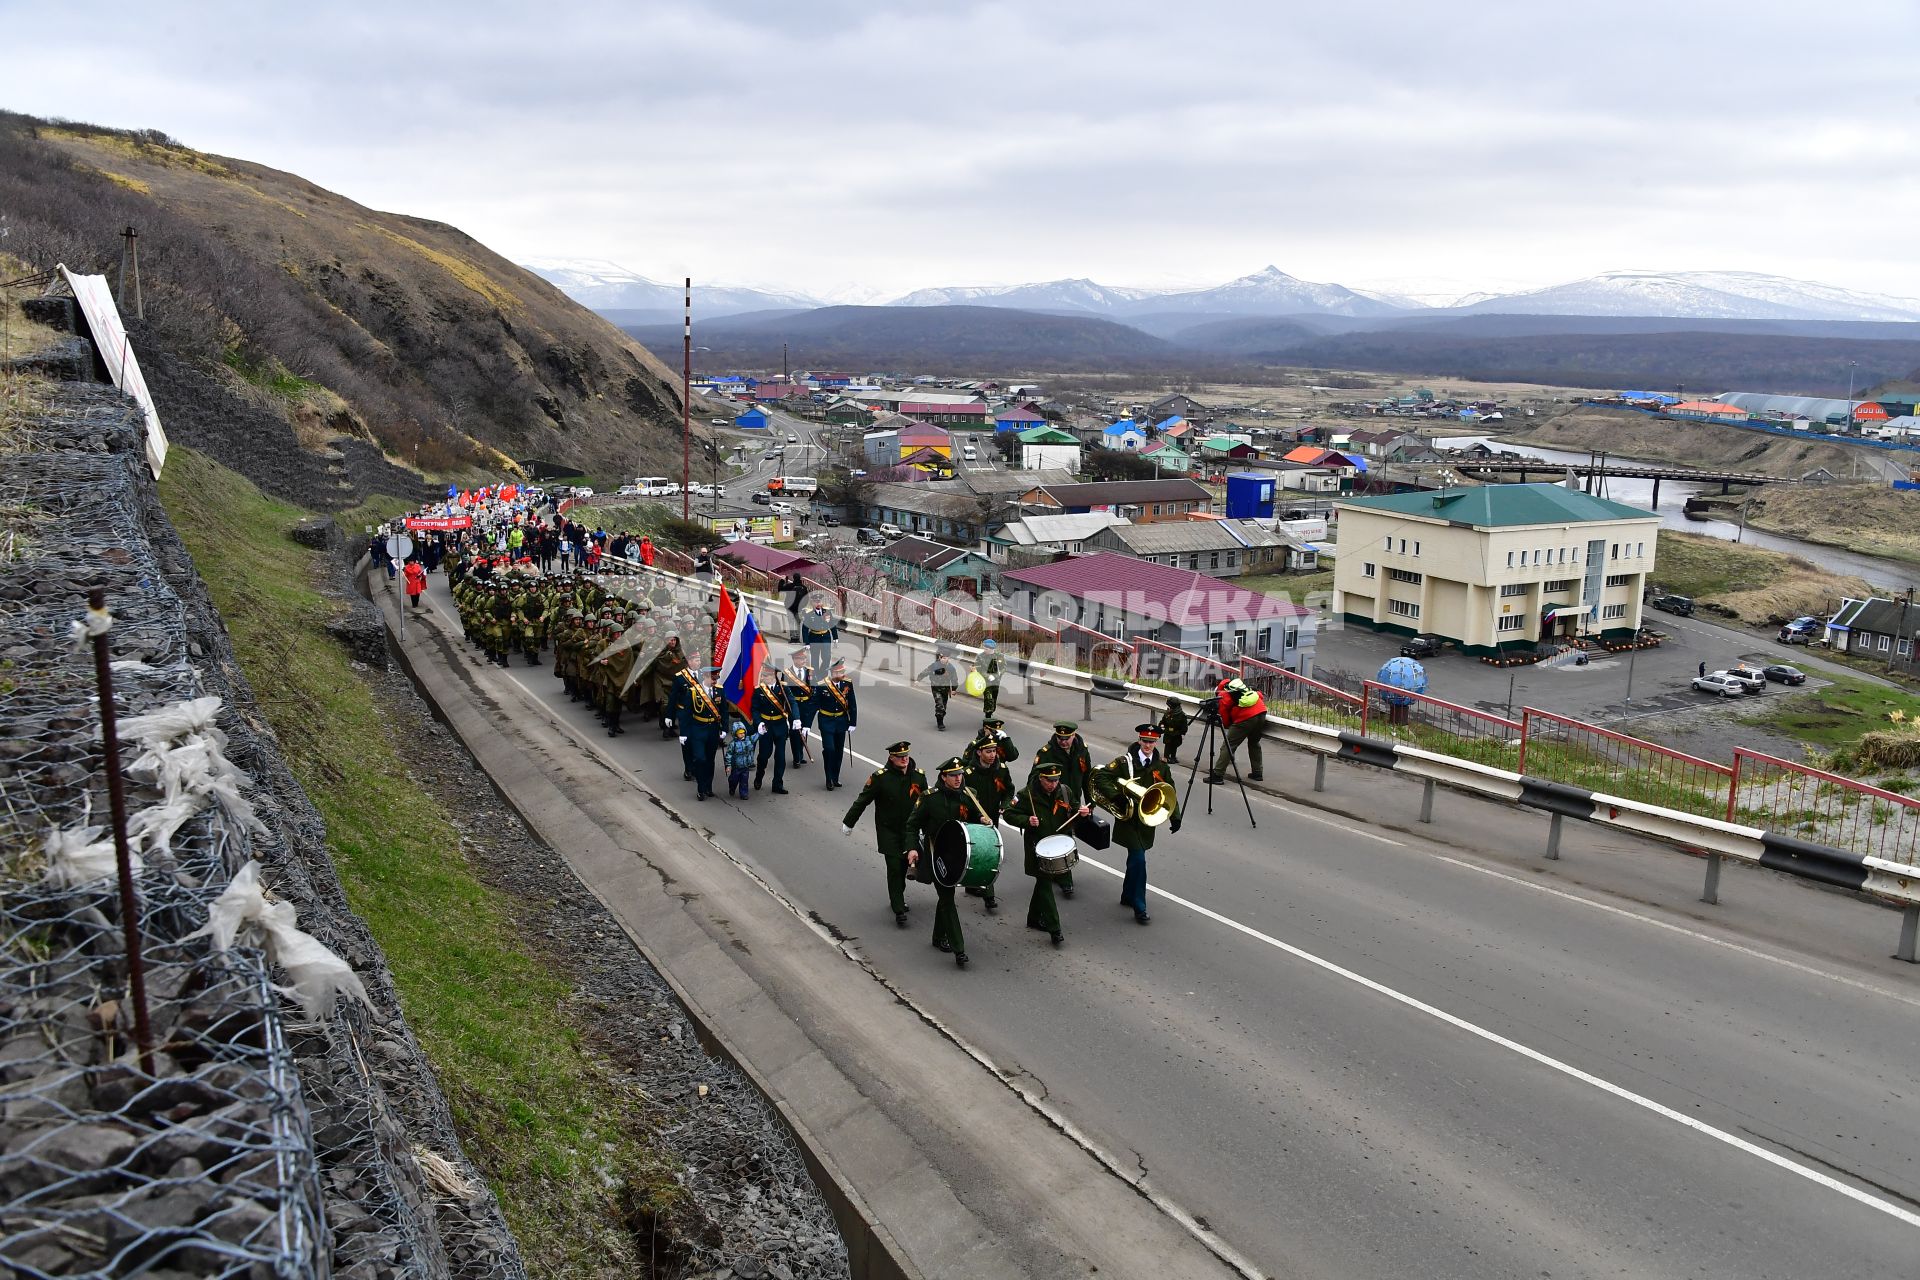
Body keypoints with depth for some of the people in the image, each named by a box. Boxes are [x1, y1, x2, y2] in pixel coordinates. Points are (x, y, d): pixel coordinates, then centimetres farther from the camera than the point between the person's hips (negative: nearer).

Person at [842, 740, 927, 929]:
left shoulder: (918, 775, -4)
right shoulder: (880, 777, -15)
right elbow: (862, 800, -7)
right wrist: (848, 822, 0)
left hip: (910, 830, 4)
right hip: (888, 831, -4)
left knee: (904, 865, 13)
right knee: (894, 868, -7)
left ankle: (897, 898, 37)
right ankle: (899, 911, -3)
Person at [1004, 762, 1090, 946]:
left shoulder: (1064, 792, 1)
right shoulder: (1026, 795, -14)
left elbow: (1073, 812, 13)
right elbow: (1009, 814, -10)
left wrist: (1082, 812, -10)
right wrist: (1027, 820, -26)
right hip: (1038, 848, -5)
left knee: (1044, 881, 18)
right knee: (1045, 885, -7)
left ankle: (1034, 918, 35)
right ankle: (1054, 930, -7)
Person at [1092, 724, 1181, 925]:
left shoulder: (1161, 766, 3)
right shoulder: (1125, 762, -10)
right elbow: (1100, 776, -13)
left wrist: (1175, 816, -2)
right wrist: (1115, 796, -25)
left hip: (1147, 820, 5)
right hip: (1128, 818, -5)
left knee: (1135, 858, 18)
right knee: (1138, 860, -10)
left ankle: (1127, 896, 36)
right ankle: (1139, 908, -5)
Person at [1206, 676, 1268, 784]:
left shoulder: (1222, 697, 8)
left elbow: (1225, 722, 8)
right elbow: (1261, 697, 26)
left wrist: (1228, 726, 29)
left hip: (1245, 719, -6)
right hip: (1261, 713, 7)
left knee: (1228, 746, 1)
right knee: (1254, 744, 26)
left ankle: (1217, 775, -3)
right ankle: (1257, 773, 28)